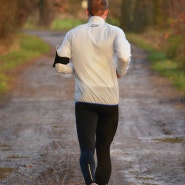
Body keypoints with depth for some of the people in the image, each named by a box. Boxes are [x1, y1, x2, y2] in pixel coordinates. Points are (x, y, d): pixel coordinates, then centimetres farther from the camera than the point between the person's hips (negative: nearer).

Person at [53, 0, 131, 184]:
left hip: (84, 101, 0)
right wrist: (120, 72, -1)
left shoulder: (73, 34, 4)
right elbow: (123, 56, -21)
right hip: (109, 100, 0)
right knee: (103, 150, 15)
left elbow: (60, 65, 3)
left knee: (87, 149, -9)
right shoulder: (114, 32, -3)